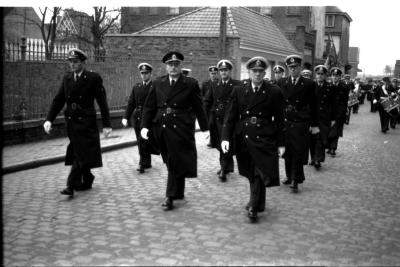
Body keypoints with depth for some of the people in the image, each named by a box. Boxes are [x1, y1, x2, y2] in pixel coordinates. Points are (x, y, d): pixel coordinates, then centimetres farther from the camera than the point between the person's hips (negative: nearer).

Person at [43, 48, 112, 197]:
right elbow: (58, 100, 7)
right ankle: (86, 182, 26)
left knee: (81, 153, -9)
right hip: (71, 122, 5)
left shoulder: (93, 78, -5)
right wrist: (49, 119, -4)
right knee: (80, 154, 12)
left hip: (86, 123, -5)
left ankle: (72, 186, -8)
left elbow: (102, 102, -6)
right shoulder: (66, 78, 10)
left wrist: (106, 124, -8)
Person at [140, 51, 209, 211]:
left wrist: (205, 128, 1)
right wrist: (145, 125, -4)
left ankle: (171, 196, 5)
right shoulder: (158, 83, 7)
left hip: (181, 129, -3)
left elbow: (198, 108, 1)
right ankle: (178, 193, 29)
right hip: (161, 128, 3)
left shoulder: (191, 84, -1)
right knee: (171, 163, 13)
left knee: (177, 163, -2)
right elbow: (149, 106, 7)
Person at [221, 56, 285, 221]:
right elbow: (230, 116, 2)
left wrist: (281, 143, 0)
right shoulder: (239, 90, 4)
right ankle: (257, 203, 34)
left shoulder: (274, 92, 0)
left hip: (264, 139, -2)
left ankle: (254, 207, 2)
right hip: (243, 138, 2)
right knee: (252, 174, 14)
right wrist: (225, 137, -8)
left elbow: (279, 120, 2)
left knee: (260, 174, -8)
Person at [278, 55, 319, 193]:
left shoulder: (308, 84, 0)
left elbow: (313, 105, 2)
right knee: (288, 152, 12)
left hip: (301, 124, -2)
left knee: (299, 153, -2)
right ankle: (289, 176, 27)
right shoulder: (282, 83, 5)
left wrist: (314, 124, 2)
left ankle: (296, 181, 5)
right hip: (285, 123, 2)